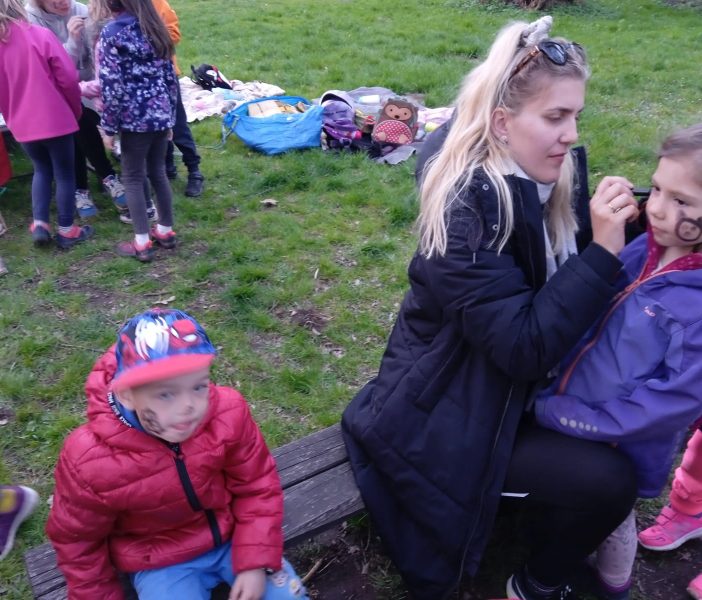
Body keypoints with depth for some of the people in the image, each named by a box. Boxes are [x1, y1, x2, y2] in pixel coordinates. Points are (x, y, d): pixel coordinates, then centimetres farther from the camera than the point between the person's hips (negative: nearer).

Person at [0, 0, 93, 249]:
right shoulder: (40, 35, -11)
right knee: (64, 174, 10)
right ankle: (66, 230, 17)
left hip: (22, 124, 4)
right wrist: (76, 110, 4)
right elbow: (68, 78, -11)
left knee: (41, 170, 23)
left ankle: (39, 224, 15)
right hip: (55, 119, -4)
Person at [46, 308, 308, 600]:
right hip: (160, 563, -2)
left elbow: (256, 486, -9)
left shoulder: (227, 414, -24)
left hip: (233, 536, 2)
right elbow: (77, 540, -8)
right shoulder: (90, 462, -28)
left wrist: (255, 562, -13)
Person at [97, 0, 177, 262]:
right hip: (161, 114, 6)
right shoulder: (153, 26, 9)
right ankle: (165, 231, 26)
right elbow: (169, 76, 10)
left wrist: (109, 127, -7)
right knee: (158, 173, 17)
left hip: (135, 118, -6)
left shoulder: (111, 32, -11)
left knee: (133, 178, 5)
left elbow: (112, 86, -15)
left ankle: (142, 243, 9)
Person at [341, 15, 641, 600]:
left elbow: (574, 280, 5)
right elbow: (523, 348, -29)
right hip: (448, 416, -8)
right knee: (608, 480, -15)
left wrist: (626, 217, -9)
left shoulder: (551, 177, -4)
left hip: (510, 388, 8)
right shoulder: (467, 210, -28)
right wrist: (602, 251, -31)